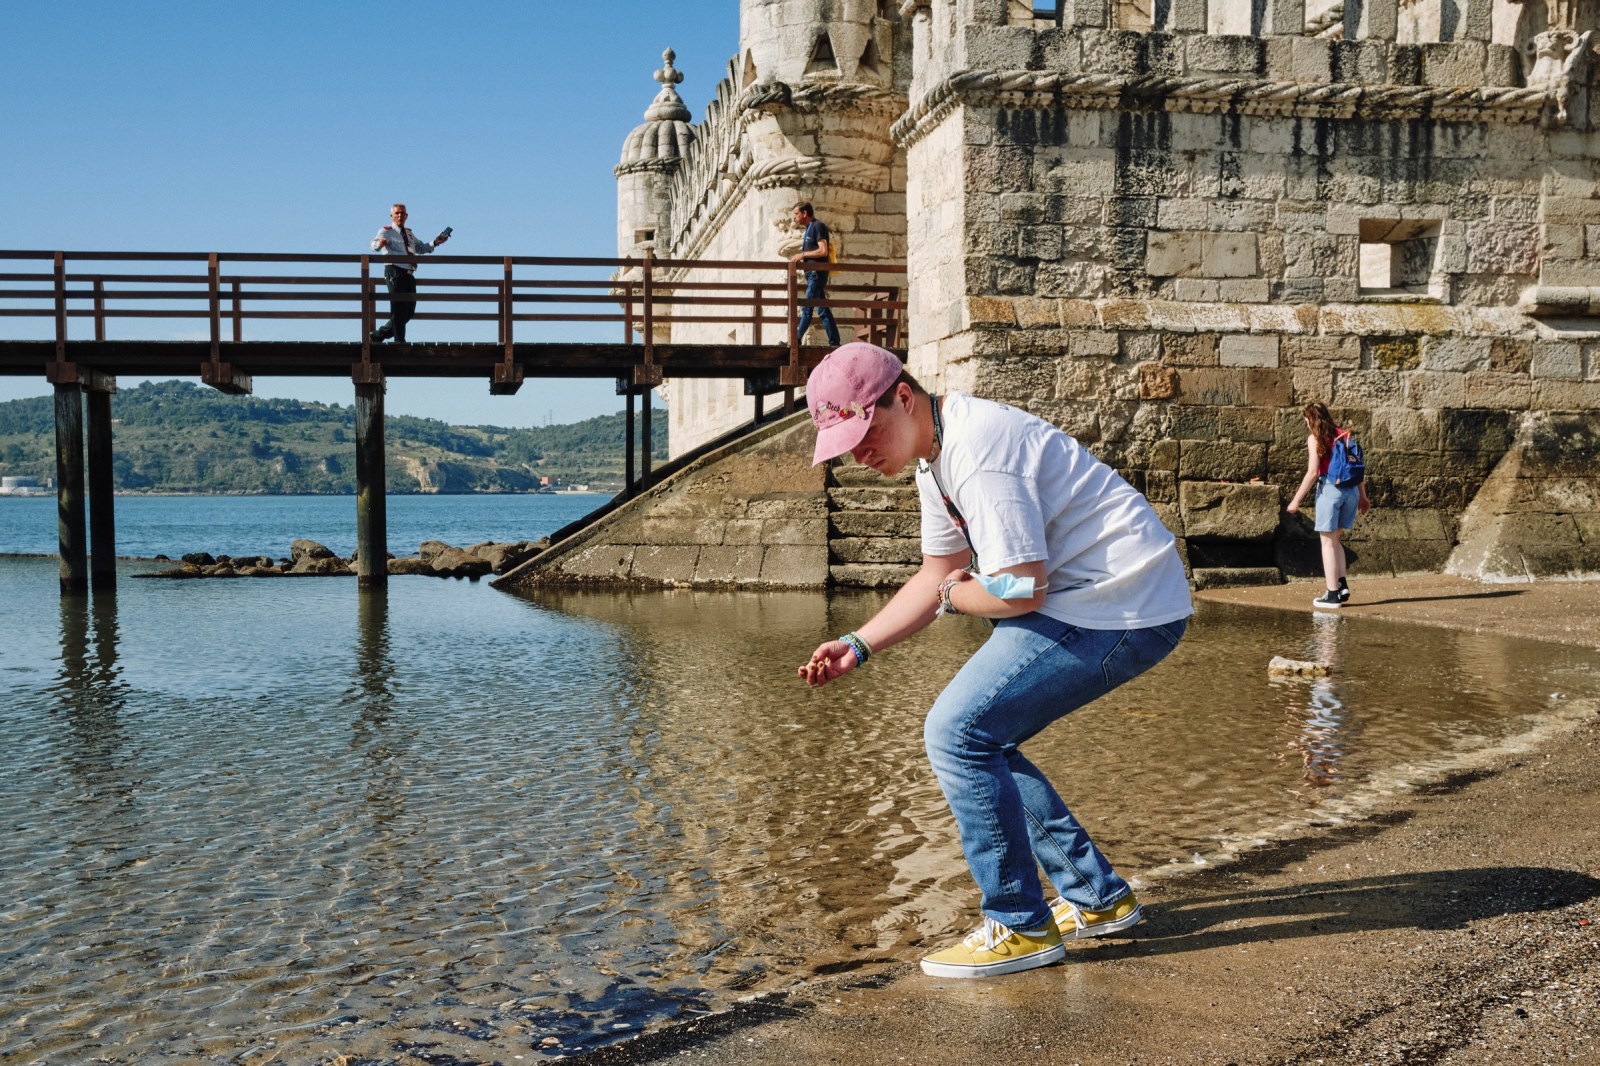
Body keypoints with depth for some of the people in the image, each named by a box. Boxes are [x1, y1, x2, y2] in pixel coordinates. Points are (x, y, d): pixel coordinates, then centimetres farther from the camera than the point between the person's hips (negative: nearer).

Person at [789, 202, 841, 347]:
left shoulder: (818, 226, -9)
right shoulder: (809, 229, 19)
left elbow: (823, 251, -19)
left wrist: (802, 254, -15)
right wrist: (799, 258, 10)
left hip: (817, 273, -10)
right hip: (812, 273, 10)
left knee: (806, 309, -8)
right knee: (823, 310, 7)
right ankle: (834, 343, 7)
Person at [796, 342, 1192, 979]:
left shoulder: (977, 449, -22)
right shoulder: (936, 458, 12)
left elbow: (1019, 591, -25)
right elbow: (938, 577, 19)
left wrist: (954, 596, -4)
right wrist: (856, 647, 9)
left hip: (1123, 610, -11)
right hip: (1088, 602, 11)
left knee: (957, 733, -13)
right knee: (980, 739, 13)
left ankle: (1020, 927, -1)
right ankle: (1098, 900, 22)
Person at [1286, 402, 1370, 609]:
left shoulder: (1315, 438, -4)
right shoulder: (1342, 434, 12)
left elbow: (1313, 472, -11)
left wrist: (1296, 499, -6)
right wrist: (1362, 496, 20)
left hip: (1330, 488, -6)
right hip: (1350, 489, 6)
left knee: (1328, 541, 2)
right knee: (1334, 538, 20)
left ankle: (1332, 594, 2)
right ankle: (1342, 584, 11)